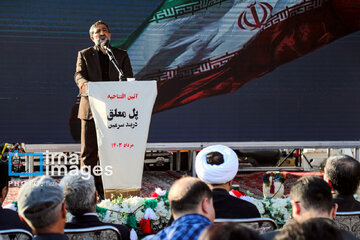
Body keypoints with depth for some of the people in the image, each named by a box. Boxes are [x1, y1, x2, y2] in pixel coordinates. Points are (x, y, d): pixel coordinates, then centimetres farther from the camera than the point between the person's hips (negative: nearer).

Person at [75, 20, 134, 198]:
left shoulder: (121, 55, 15)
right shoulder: (84, 55, 11)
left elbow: (129, 80, 6)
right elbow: (79, 74, -5)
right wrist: (84, 84, -29)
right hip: (91, 108, -1)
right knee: (89, 151, 1)